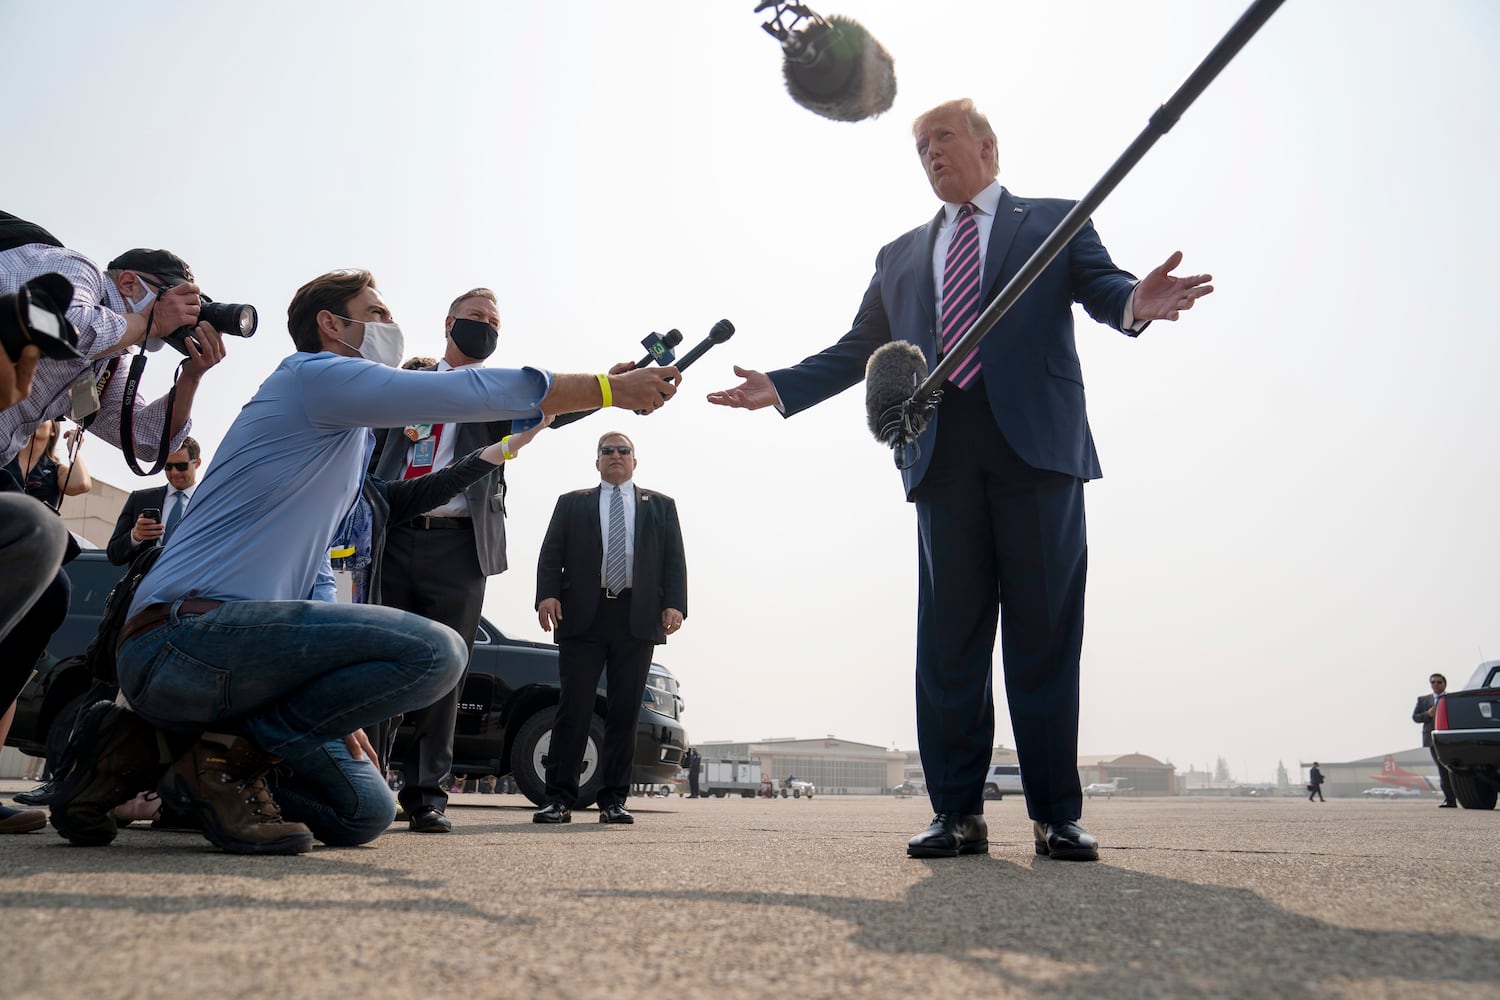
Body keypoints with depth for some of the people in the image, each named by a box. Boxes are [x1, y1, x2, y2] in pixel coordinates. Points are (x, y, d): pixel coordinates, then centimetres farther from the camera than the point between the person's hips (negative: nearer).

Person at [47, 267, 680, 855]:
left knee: (363, 814, 8)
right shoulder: (314, 374, -3)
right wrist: (614, 389, -4)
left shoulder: (354, 440, 26)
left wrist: (338, 706, 15)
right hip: (185, 631, -10)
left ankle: (150, 745, 11)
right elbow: (473, 393, -11)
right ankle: (228, 750, -11)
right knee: (435, 651, -24)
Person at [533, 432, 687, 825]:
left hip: (638, 618, 1)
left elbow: (675, 559, 9)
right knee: (573, 706, -4)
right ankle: (559, 799, 1)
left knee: (625, 711, 1)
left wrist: (675, 604, -6)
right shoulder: (571, 503, 17)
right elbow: (551, 554, 8)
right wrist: (547, 594, -10)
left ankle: (613, 800, 7)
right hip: (582, 616, -1)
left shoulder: (660, 506, 18)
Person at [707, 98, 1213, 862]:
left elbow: (1101, 286, 0)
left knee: (1043, 636, -2)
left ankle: (1055, 814, 6)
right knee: (949, 639, 0)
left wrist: (1134, 302, -24)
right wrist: (781, 387, 5)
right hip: (944, 457, 3)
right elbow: (859, 347, 19)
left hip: (1036, 448, -3)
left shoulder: (1054, 222, 16)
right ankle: (957, 812, 7)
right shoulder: (900, 256, 25)